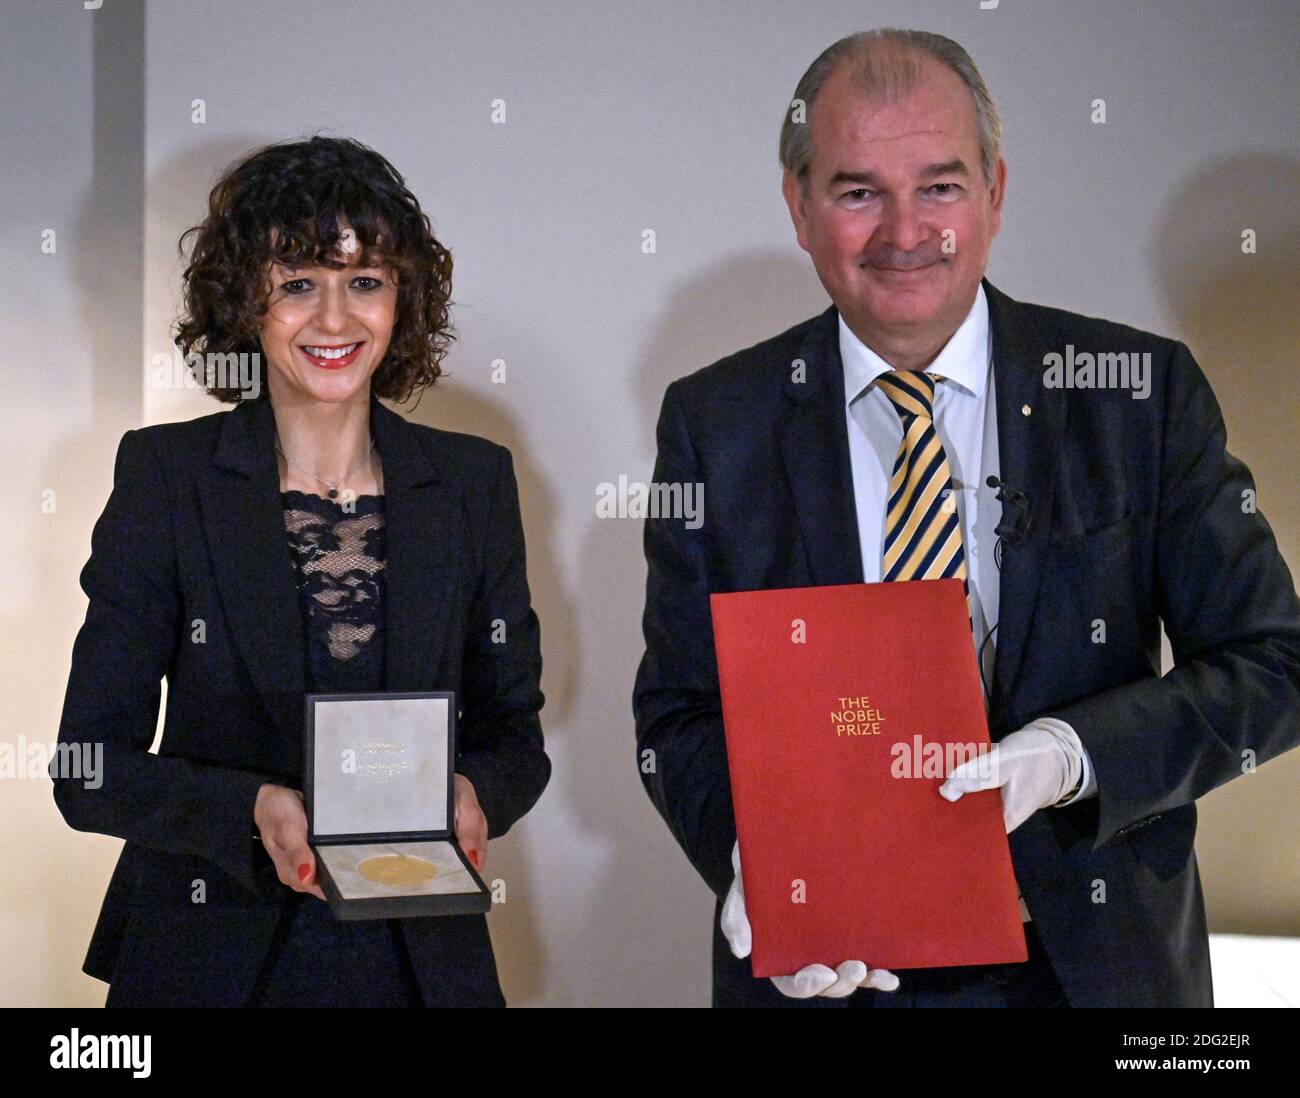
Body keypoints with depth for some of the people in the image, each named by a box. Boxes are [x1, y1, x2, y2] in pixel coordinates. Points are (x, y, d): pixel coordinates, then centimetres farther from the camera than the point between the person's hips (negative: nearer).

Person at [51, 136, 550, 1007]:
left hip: (422, 958, 2)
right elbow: (91, 768, -6)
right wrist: (252, 809, -23)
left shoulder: (474, 483, 2)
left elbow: (515, 734, 6)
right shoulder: (167, 474, -5)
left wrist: (470, 797, -15)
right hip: (212, 960, -2)